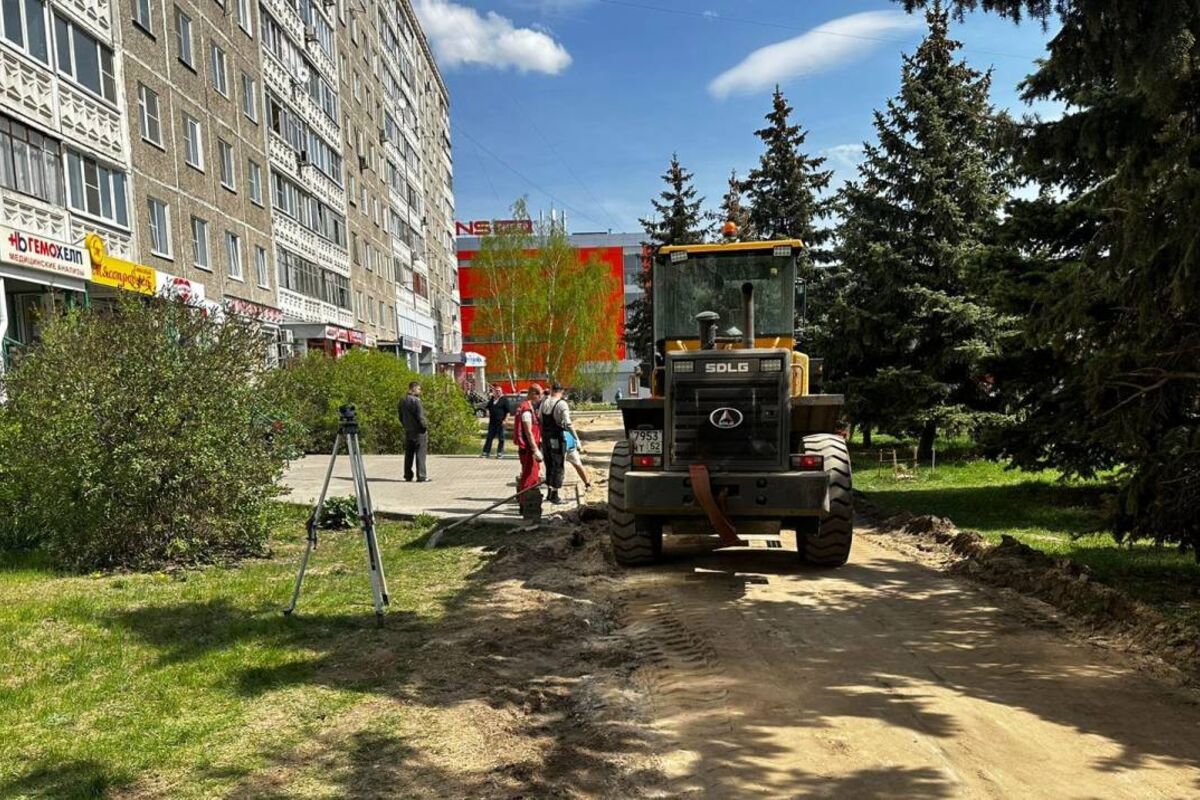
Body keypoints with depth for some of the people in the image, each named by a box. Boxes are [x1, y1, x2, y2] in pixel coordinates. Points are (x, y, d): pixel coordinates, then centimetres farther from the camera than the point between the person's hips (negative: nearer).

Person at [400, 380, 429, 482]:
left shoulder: (402, 401, 9)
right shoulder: (416, 401, -17)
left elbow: (401, 417, 14)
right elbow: (420, 417, -20)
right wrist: (425, 425, -6)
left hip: (408, 431, 8)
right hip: (418, 431, -8)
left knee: (408, 454, 13)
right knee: (420, 454, -3)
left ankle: (408, 475, 18)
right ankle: (421, 476, -3)